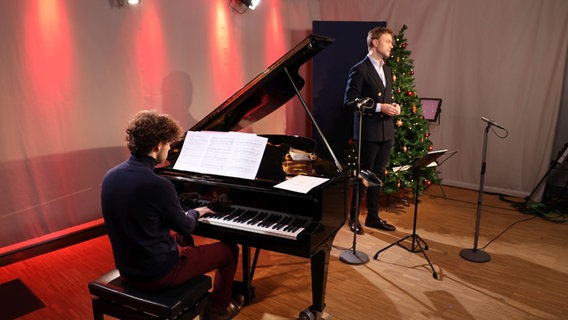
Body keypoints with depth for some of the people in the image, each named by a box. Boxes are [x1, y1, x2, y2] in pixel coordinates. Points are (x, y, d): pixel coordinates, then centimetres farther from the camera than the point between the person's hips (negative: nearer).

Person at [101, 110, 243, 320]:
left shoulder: (111, 176, -5)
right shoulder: (157, 185, -29)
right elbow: (186, 226, -13)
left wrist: (185, 214, 17)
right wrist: (196, 213, 10)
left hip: (126, 267, 8)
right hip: (157, 273, -8)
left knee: (183, 238, 34)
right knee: (229, 250, 10)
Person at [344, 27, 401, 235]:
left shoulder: (386, 70, 16)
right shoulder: (359, 69, -9)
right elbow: (350, 100, -15)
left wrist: (394, 106, 2)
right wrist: (379, 107, -20)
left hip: (386, 132, 8)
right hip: (368, 132, -8)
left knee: (378, 176, 14)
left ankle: (373, 217, 26)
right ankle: (353, 218, 17)